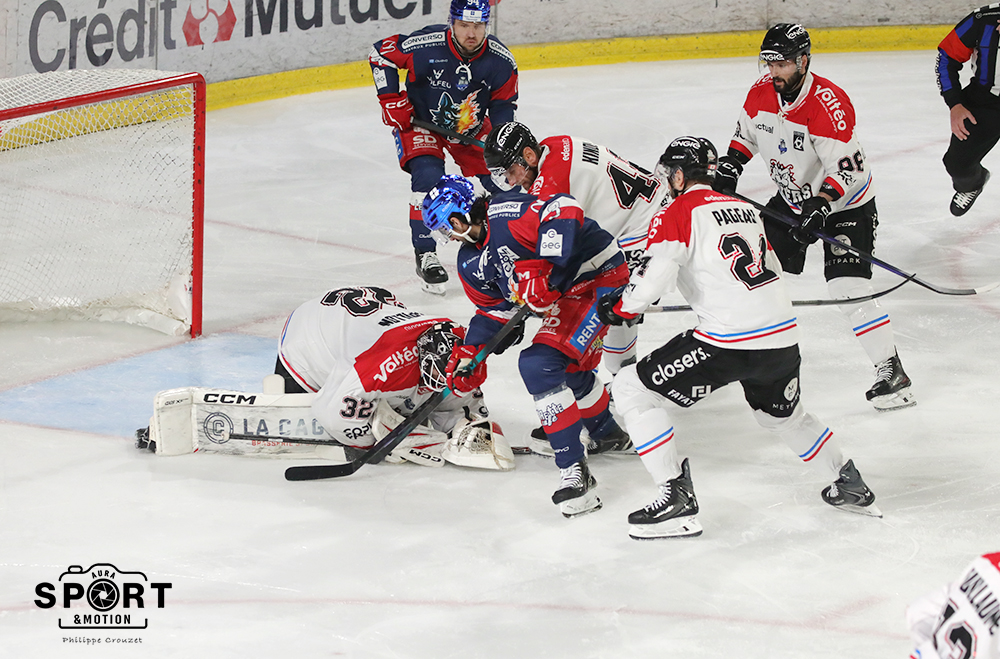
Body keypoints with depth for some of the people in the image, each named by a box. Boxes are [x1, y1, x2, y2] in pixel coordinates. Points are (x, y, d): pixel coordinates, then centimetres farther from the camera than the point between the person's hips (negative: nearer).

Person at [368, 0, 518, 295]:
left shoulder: (501, 61, -21)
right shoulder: (425, 46, -32)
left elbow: (503, 104, -4)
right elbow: (380, 53, -16)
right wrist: (392, 100, -18)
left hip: (470, 126, 4)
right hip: (419, 120, -4)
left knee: (496, 180, 2)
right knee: (428, 177, -24)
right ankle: (425, 255, -13)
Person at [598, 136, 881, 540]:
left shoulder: (678, 214, -3)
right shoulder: (745, 209, 19)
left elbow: (655, 274, -15)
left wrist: (621, 307, 2)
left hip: (730, 342, -8)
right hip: (783, 336, 8)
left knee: (632, 390, 2)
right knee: (782, 414, 36)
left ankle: (677, 499, -4)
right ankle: (850, 485, 42)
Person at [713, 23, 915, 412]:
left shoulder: (828, 103, -30)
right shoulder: (761, 94, -7)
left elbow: (848, 167, -30)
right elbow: (746, 132, 14)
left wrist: (820, 205, -38)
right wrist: (729, 167, 1)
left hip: (844, 203, -7)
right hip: (791, 201, 7)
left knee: (848, 287, -20)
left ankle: (890, 372, -15)